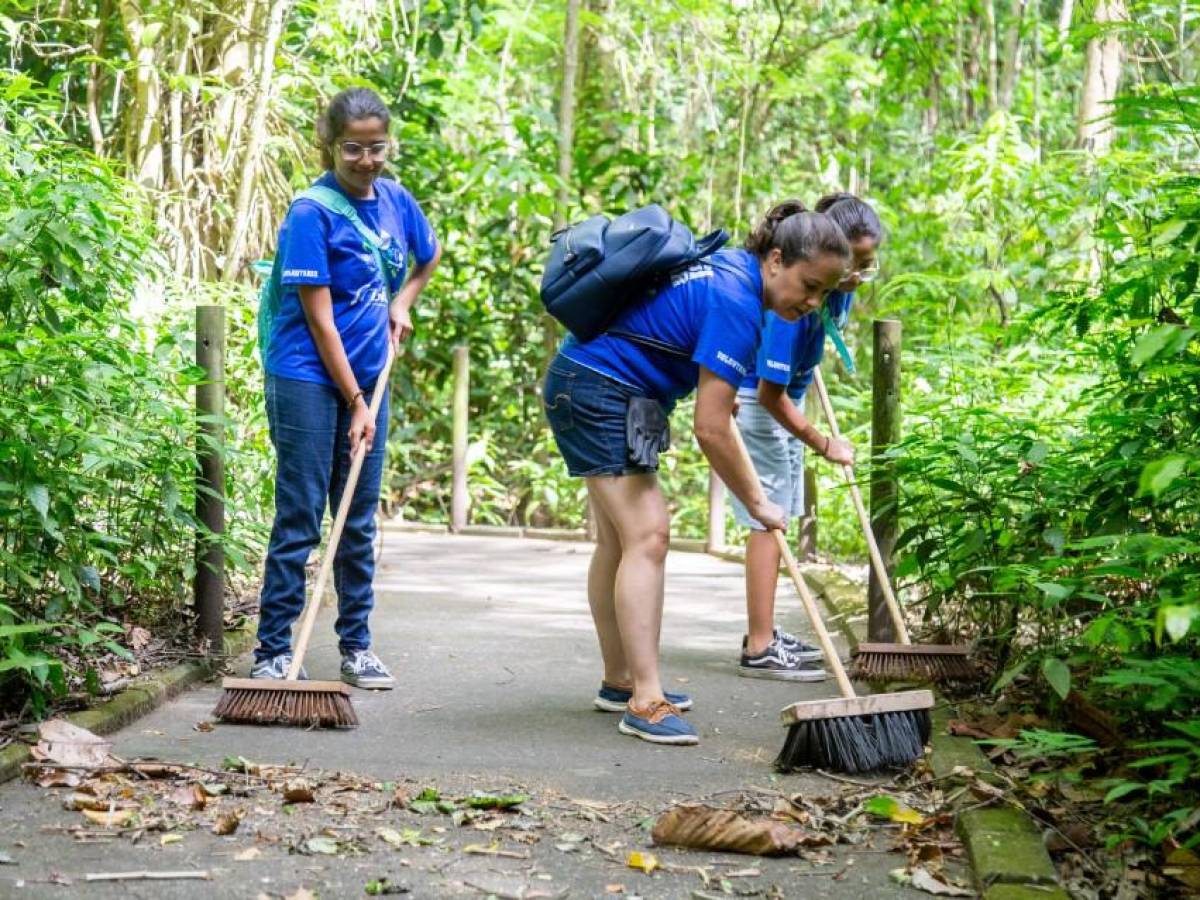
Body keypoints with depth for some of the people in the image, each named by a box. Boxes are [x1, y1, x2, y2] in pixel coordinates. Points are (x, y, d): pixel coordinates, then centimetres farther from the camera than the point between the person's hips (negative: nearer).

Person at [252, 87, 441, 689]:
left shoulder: (395, 200, 5)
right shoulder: (311, 213, -14)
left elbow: (429, 255, 29)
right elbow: (320, 319, -15)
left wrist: (401, 303, 12)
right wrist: (355, 404, -14)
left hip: (367, 378, 6)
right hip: (309, 378, -6)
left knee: (360, 520, 11)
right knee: (299, 521, -5)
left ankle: (356, 647, 19)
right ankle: (272, 651, 2)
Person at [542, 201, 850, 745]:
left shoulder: (731, 267, 6)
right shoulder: (735, 303, -23)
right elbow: (710, 431, -23)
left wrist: (716, 393, 33)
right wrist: (756, 503, -12)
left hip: (586, 386, 11)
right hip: (602, 393, -11)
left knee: (617, 539, 15)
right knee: (647, 536, -16)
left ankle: (618, 683, 23)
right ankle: (645, 703, -19)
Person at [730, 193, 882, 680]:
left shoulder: (839, 289, -7)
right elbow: (769, 393, -27)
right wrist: (823, 445, -20)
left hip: (784, 400, 9)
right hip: (753, 402, -9)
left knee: (774, 519, 12)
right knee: (767, 519, -10)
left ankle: (763, 633, 20)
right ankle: (759, 651, -9)